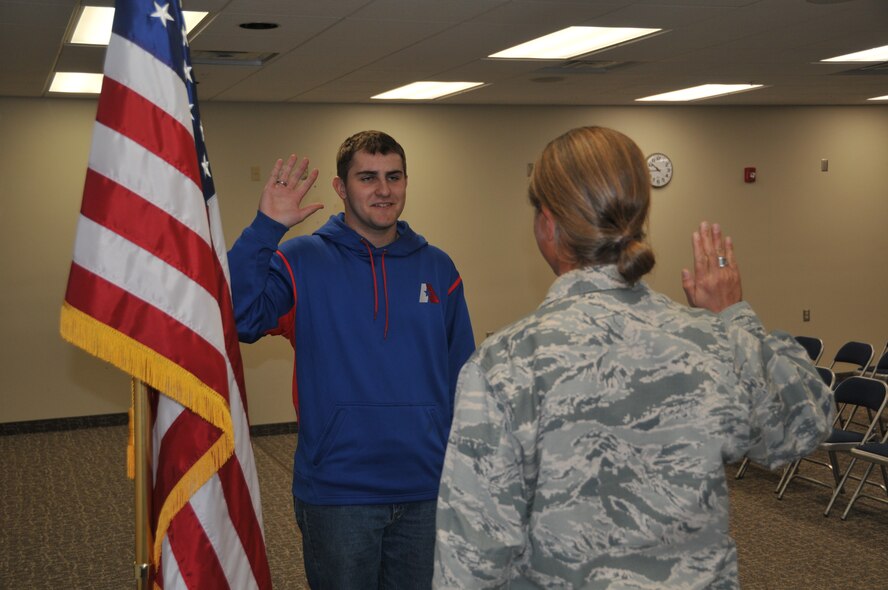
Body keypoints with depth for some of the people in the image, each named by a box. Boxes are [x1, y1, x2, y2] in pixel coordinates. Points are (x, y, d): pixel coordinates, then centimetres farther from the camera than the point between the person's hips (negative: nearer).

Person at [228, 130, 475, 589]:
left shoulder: (437, 268, 3)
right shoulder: (302, 261, -5)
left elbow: (461, 378, 6)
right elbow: (238, 317, -21)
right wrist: (266, 227, -26)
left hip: (427, 493, 3)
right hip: (337, 494, -2)